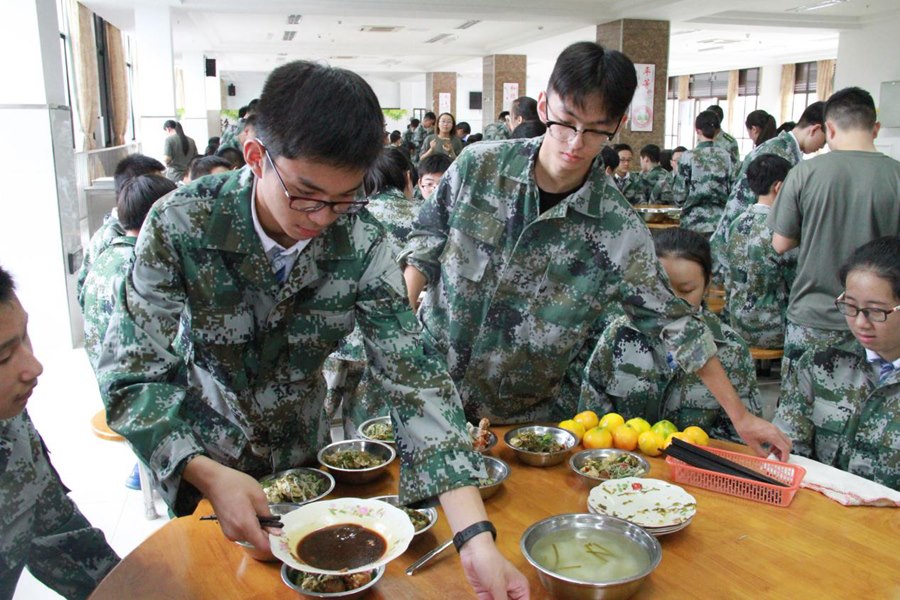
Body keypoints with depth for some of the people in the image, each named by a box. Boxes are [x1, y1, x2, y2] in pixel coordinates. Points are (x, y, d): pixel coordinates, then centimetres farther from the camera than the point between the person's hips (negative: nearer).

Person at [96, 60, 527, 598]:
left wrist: (476, 536, -36)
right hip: (200, 460, -1)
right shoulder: (181, 225, -27)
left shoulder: (363, 242, -23)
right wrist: (210, 475, -40)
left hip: (306, 454, 2)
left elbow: (412, 372, -27)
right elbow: (131, 372, -24)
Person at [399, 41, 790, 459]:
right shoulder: (479, 166, -10)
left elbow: (673, 320, -7)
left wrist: (739, 416, -6)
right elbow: (426, 241, 1)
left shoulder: (619, 230, -13)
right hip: (434, 381, 1)